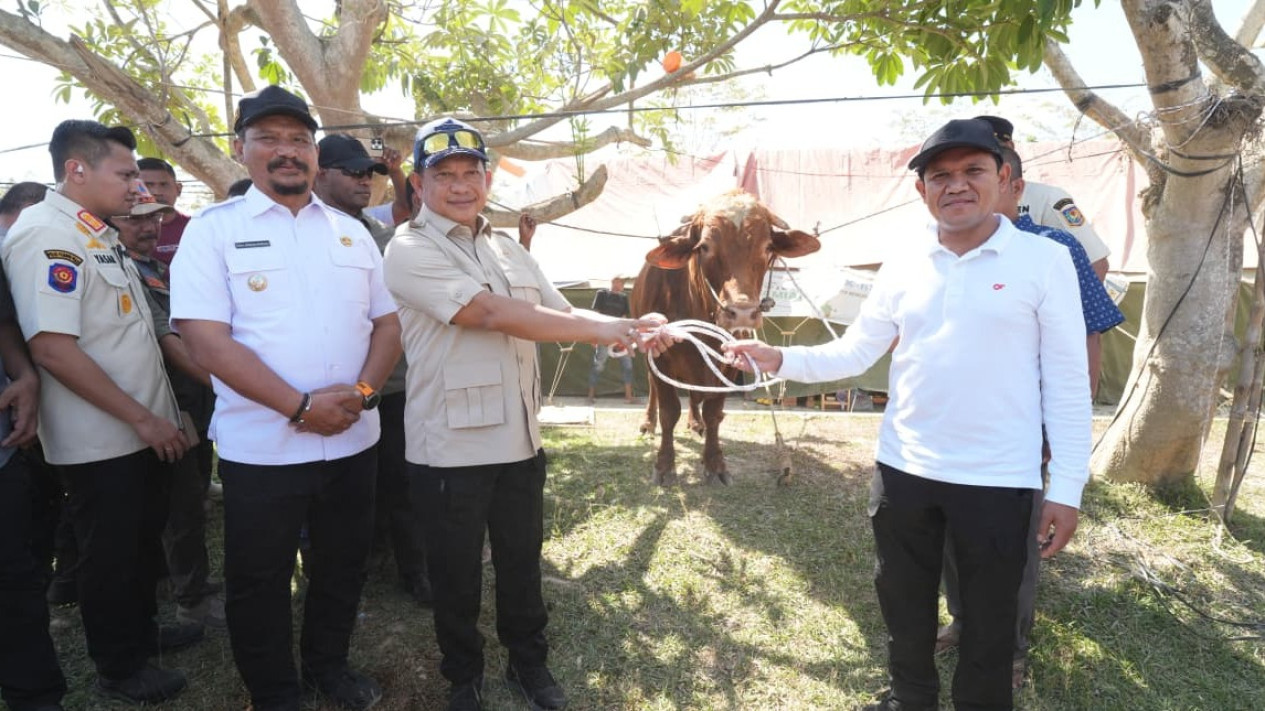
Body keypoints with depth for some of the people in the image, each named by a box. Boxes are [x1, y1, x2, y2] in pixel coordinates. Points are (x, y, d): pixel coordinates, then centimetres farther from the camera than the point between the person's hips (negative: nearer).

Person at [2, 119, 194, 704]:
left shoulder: (96, 235, 11)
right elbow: (52, 349, -26)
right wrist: (141, 418, -22)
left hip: (142, 433, 9)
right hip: (101, 443, -9)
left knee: (144, 544, 22)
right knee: (110, 557, 8)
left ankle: (141, 632, 40)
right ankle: (119, 668, 25)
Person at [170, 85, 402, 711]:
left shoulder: (351, 231, 9)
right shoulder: (213, 229, -5)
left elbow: (388, 321, 8)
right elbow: (206, 341, -14)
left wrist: (362, 389, -11)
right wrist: (300, 407, -19)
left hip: (352, 441, 4)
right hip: (261, 447, -3)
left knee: (343, 567, 18)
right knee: (259, 584, 11)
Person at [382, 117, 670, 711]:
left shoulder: (509, 251, 12)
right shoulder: (411, 250, -11)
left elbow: (562, 313, 14)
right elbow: (490, 313, -22)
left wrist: (631, 328, -6)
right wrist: (601, 330, -21)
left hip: (519, 439, 6)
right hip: (451, 446, -5)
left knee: (522, 561, 19)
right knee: (456, 572, 12)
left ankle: (528, 661, 39)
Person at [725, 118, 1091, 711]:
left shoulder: (1045, 262, -7)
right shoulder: (902, 266, 3)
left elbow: (1067, 382, -6)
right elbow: (854, 352, 2)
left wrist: (1066, 488, -7)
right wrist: (781, 360, -13)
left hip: (999, 479, -3)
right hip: (903, 469, 4)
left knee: (988, 617, 14)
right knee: (903, 604, 20)